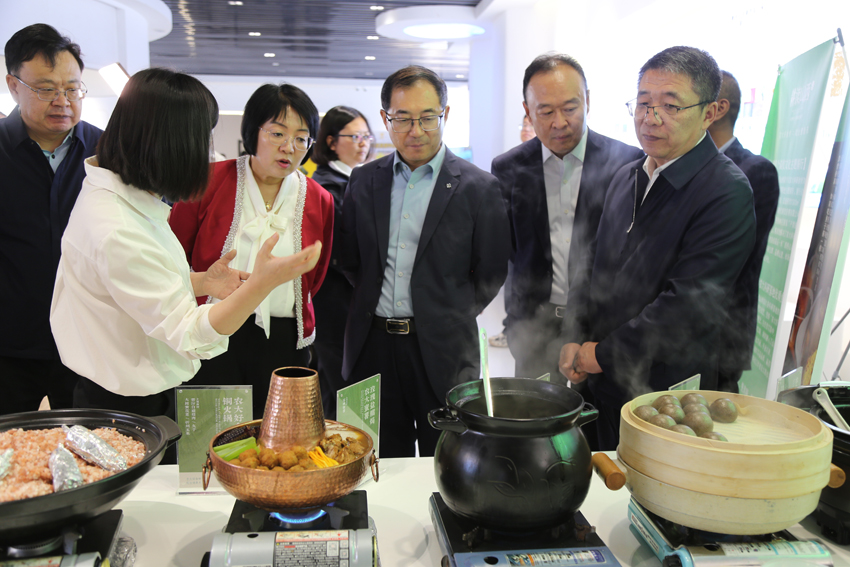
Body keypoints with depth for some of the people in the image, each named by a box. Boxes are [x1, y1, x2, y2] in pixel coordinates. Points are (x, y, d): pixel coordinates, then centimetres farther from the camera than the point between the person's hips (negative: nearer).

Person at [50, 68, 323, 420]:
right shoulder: (115, 232, -29)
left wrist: (201, 282, -2)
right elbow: (190, 335, -28)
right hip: (129, 405, -9)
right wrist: (263, 282, -41)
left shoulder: (124, 195, 2)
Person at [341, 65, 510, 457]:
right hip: (373, 349, 3)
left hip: (442, 351, -3)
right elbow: (350, 259, 14)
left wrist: (452, 317, -1)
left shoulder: (479, 187, -3)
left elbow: (491, 273, 1)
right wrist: (371, 305, 6)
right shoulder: (364, 181, 8)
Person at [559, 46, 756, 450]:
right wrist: (573, 340, 0)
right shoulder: (626, 178, 9)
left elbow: (687, 304, -22)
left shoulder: (727, 193, -16)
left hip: (666, 393, -6)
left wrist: (602, 354, -15)